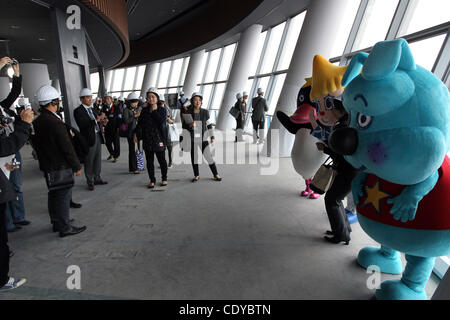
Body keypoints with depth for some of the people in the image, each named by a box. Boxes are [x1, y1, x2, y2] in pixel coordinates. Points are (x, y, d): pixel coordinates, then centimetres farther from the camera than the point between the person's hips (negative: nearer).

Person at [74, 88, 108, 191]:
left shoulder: (92, 110, 15)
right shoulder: (78, 111, -9)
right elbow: (82, 125, -23)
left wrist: (102, 120, -2)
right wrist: (97, 119, -29)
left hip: (98, 136, 7)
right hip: (88, 139, -7)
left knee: (97, 159, 14)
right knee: (89, 161, 2)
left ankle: (97, 179, 26)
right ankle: (90, 182, 12)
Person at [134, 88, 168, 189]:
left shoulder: (162, 110, -1)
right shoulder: (144, 110, 12)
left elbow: (161, 121, -17)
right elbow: (139, 123, 12)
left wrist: (154, 110, -11)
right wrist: (137, 134, 0)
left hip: (159, 139, -4)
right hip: (147, 139, 4)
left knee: (162, 160, 5)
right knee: (149, 161, 6)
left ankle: (164, 179, 22)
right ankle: (152, 180, 15)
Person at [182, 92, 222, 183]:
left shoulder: (205, 112, -1)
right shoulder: (187, 113, -4)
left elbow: (209, 125, 5)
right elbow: (184, 126, 1)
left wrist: (212, 137, 2)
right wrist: (190, 125, -20)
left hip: (203, 139, 0)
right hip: (192, 139, 1)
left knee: (209, 156, -2)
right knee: (194, 157, 9)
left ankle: (216, 174, 13)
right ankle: (196, 175, 26)